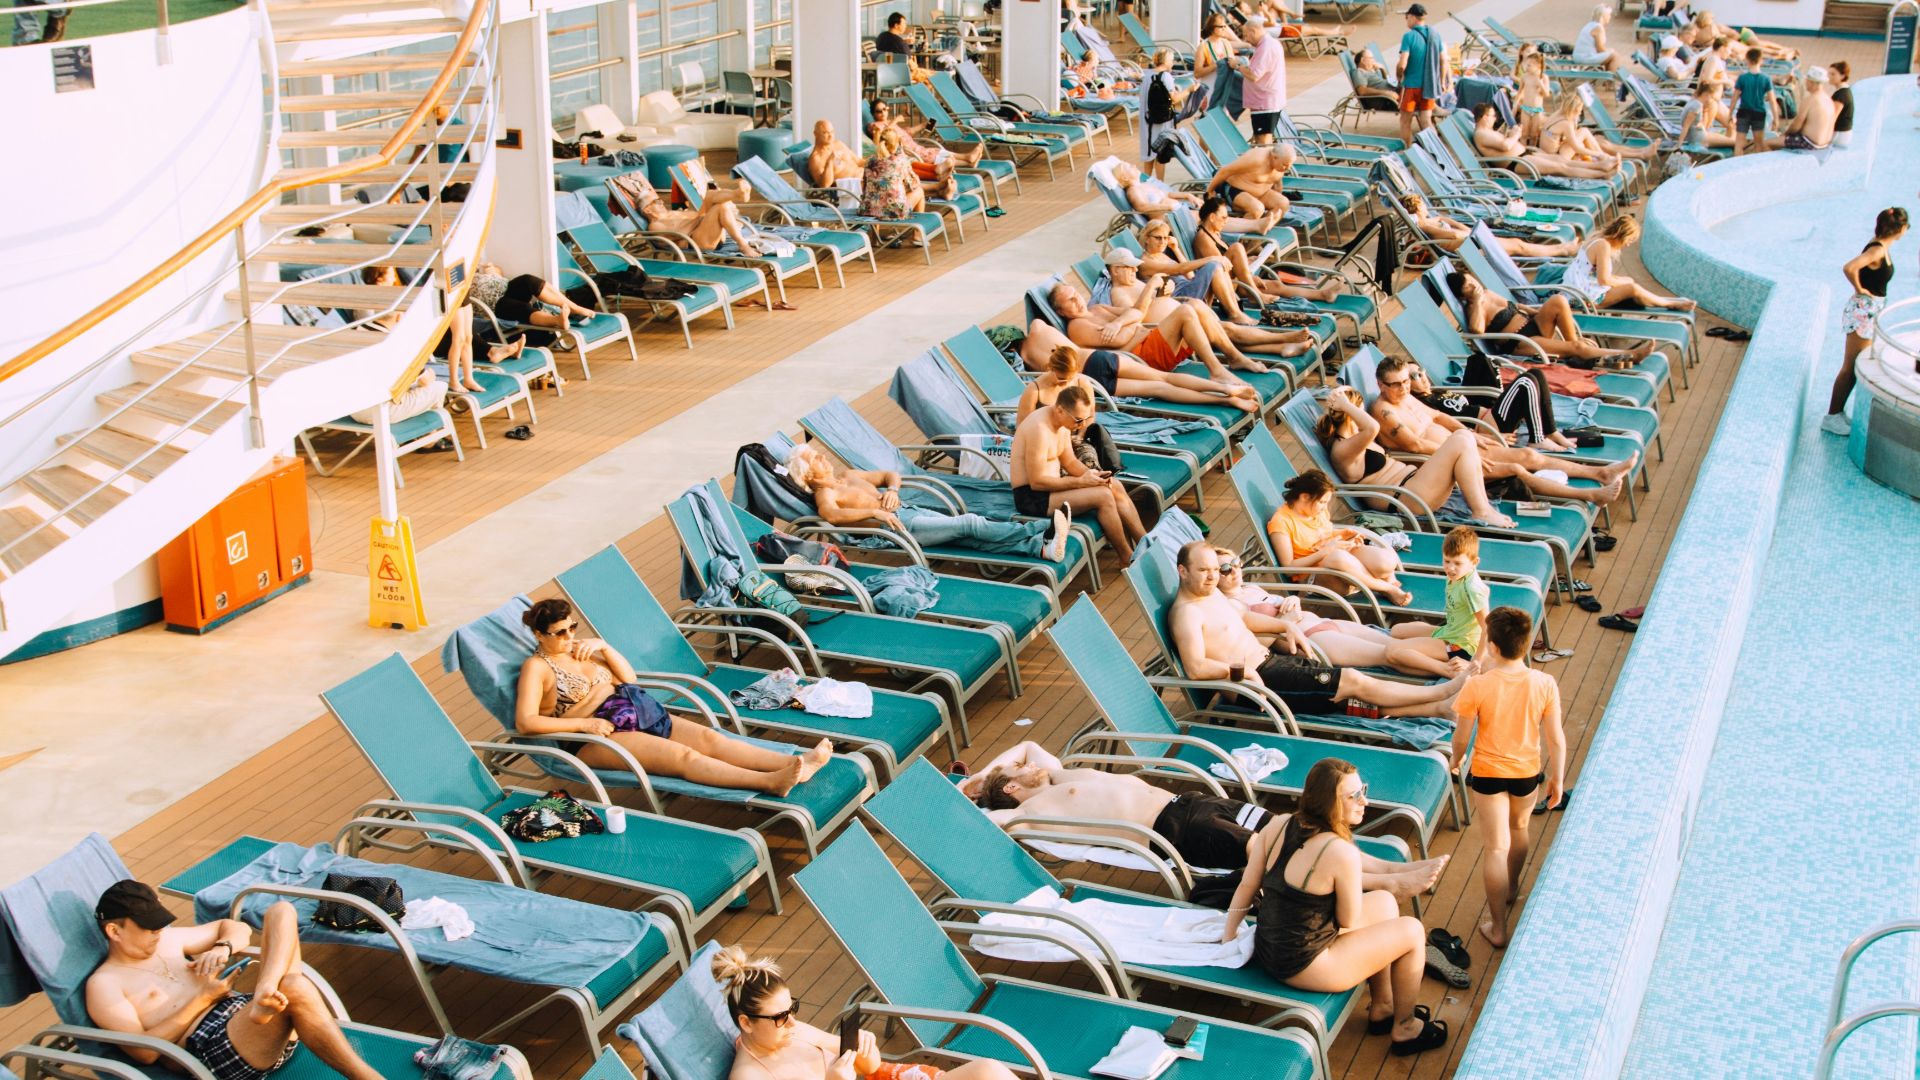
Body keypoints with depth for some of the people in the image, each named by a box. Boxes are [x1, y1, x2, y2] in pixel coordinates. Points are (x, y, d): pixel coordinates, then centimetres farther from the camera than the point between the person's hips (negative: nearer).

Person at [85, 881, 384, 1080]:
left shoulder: (166, 940, 24)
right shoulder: (104, 984, 3)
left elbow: (238, 928, 32)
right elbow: (145, 1051, -9)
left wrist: (222, 948, 8)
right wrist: (203, 998, -7)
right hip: (212, 1048, -8)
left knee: (281, 911, -5)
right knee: (294, 989, -36)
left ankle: (264, 996, -32)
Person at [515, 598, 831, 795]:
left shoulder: (576, 648, 19)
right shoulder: (536, 667, -3)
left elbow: (629, 678, 18)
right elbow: (525, 722, -16)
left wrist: (604, 647, 0)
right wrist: (585, 723, -18)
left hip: (634, 711, 8)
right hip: (596, 735, -8)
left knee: (708, 737, -15)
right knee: (681, 755, -29)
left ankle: (794, 763, -33)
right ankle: (772, 782, -49)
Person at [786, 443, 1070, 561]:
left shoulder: (848, 475, 24)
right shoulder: (825, 493, -2)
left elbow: (891, 475, 31)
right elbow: (830, 514, -27)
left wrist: (892, 489, 8)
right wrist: (875, 512, -31)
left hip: (910, 511, 8)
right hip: (898, 525, -8)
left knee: (970, 535, -12)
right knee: (969, 524, -17)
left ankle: (1039, 547, -27)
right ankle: (1039, 529, -21)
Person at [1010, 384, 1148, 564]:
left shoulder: (1063, 422, 4)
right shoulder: (1040, 429, -26)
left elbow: (1069, 461, 15)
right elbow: (1037, 482, -25)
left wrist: (1090, 475, -5)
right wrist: (1080, 482, -22)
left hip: (1050, 483, 10)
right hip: (1032, 496, -10)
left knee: (1115, 486, 2)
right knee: (1103, 495, -20)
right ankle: (1127, 558, -5)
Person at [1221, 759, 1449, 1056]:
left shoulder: (1280, 826, -5)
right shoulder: (1341, 852, -25)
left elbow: (1247, 886, 1)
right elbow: (1348, 921, -13)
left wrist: (1229, 937, 11)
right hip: (1303, 967, -8)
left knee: (1385, 902, 23)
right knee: (1412, 931, 8)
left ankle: (1381, 1008, 37)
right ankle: (1404, 1029, 28)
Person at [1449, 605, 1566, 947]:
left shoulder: (1477, 686, -25)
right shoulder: (1544, 684, -19)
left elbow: (1461, 737, -13)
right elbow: (1556, 739, -10)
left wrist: (1456, 759, 9)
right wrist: (1557, 778, 5)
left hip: (1487, 773, -3)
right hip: (1528, 772, 3)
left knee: (1496, 847, 8)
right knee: (1519, 829, 30)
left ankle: (1498, 927, 15)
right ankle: (1510, 891, 53)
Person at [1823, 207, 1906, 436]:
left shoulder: (1883, 248, 7)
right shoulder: (1877, 250, -21)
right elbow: (1849, 268, -35)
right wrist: (1860, 290, -20)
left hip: (1870, 312, 10)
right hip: (1863, 312, -10)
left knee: (1856, 366, 16)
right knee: (1851, 367, -3)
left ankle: (1838, 413, 25)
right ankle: (1832, 417, 4)